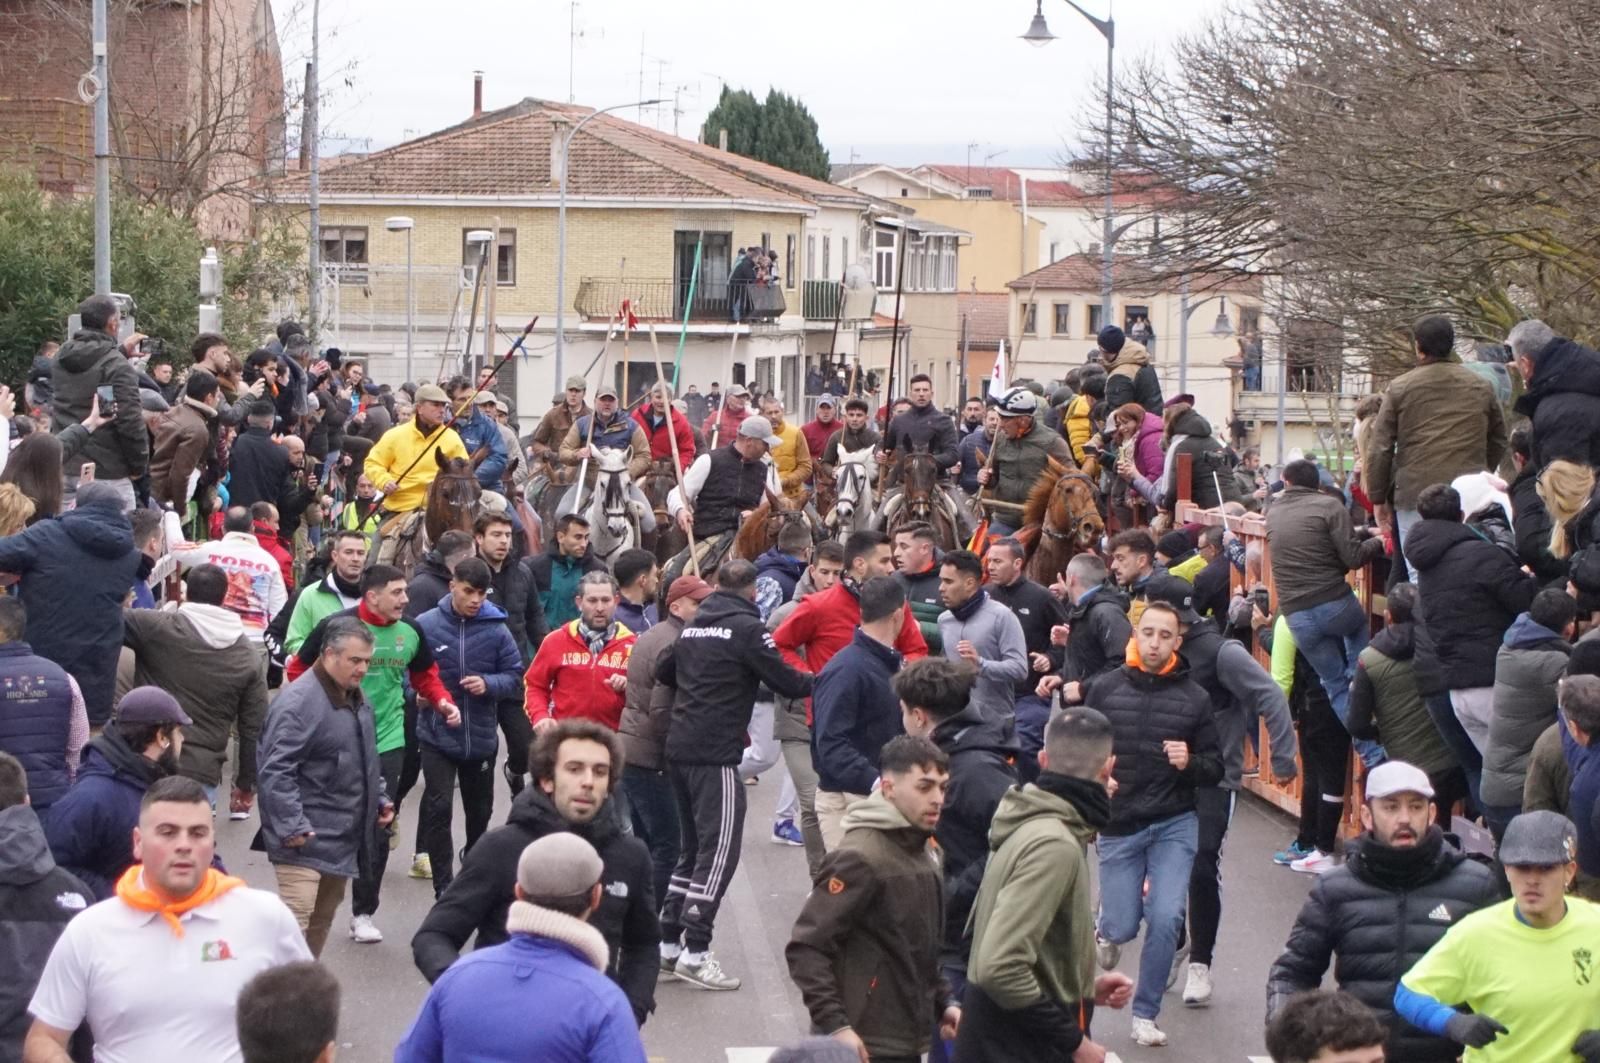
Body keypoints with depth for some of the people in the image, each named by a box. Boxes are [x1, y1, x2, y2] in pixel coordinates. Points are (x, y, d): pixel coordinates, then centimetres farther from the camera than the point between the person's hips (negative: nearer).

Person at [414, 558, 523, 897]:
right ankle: (444, 887, -6)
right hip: (437, 736, -2)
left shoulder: (496, 630, -5)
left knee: (479, 809, 18)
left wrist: (489, 684, -17)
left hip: (481, 737, 2)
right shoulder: (425, 625, -8)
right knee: (438, 808, -11)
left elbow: (515, 677, 1)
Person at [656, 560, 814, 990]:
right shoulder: (747, 627, -8)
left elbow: (664, 672, 25)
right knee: (719, 850, -6)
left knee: (694, 847, 18)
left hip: (679, 748, 8)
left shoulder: (694, 626, 13)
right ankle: (694, 952, -10)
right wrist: (818, 681, 11)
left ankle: (669, 939, 19)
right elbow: (784, 680, -7)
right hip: (716, 753, -8)